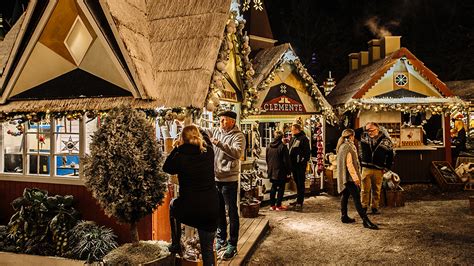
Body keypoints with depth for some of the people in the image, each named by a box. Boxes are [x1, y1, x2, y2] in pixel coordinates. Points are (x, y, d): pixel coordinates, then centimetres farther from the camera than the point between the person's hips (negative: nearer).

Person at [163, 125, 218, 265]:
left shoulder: (181, 156, -12)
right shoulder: (208, 152, -2)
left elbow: (166, 168, 10)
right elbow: (205, 137, 21)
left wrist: (176, 148, 12)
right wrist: (195, 129, 29)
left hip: (189, 211, -2)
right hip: (211, 209, 2)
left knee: (173, 205, 34)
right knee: (208, 249, 15)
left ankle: (176, 245, 40)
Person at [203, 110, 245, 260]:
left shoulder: (238, 136, -11)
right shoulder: (215, 132, 6)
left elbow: (237, 153, -26)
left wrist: (219, 144, -31)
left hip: (229, 180, -6)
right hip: (215, 178, 6)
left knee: (232, 212, 4)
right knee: (218, 211, 18)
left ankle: (232, 245, 16)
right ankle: (221, 239, 35)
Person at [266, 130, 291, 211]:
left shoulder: (269, 146, 4)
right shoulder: (283, 147, -15)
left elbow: (267, 159, 14)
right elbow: (286, 160, -13)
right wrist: (288, 171, -7)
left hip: (271, 171, 6)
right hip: (281, 171, -6)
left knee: (274, 187, 15)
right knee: (281, 187, 5)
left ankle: (272, 205, 18)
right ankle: (278, 205, 7)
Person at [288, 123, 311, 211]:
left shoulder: (303, 138, -10)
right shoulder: (292, 138, 15)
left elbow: (307, 152, -14)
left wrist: (304, 161, -18)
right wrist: (290, 163, 13)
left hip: (300, 165, -8)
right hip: (293, 164, 8)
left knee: (300, 183, -5)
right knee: (297, 182, 16)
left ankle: (300, 203, -3)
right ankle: (298, 200, 27)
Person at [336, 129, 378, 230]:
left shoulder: (342, 146, 14)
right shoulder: (348, 147, -15)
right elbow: (349, 164, -20)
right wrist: (355, 177, -21)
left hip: (343, 176, 10)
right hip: (349, 176, -10)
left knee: (345, 195, 15)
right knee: (356, 198, -12)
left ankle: (344, 217, 22)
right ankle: (365, 221, -14)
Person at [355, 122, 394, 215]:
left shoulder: (385, 140, 0)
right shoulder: (363, 136, 4)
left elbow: (390, 155, 7)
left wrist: (387, 168, 2)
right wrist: (364, 128, -1)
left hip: (378, 170, 0)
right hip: (366, 168, 0)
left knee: (377, 190, 8)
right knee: (364, 189, 2)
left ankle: (375, 207, 19)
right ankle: (363, 207, 12)